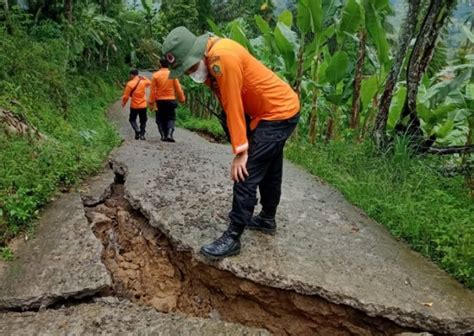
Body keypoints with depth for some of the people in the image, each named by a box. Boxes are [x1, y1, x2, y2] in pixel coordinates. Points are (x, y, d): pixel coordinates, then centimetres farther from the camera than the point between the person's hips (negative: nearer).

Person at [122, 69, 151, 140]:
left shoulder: (129, 84, -11)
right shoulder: (143, 82, -2)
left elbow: (126, 96, -7)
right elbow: (149, 83, 23)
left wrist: (123, 103, 9)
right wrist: (143, 78, 23)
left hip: (134, 106, -2)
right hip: (143, 105, 2)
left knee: (132, 119, 14)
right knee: (143, 121, 13)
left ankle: (137, 130, -10)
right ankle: (142, 134, 4)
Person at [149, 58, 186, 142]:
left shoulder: (155, 75, -3)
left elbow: (153, 90, -3)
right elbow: (178, 89, 0)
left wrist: (151, 102, 2)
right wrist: (182, 99, 10)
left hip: (159, 101, 1)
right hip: (170, 100, 0)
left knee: (161, 119, 13)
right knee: (171, 118, 7)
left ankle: (163, 135, 12)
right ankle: (169, 134, -12)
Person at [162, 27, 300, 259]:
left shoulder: (223, 58, -27)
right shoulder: (209, 58, 3)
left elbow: (233, 106, -25)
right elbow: (229, 104, 4)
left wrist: (241, 151, -19)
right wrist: (242, 145, 1)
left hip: (280, 113, -10)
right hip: (276, 109, 10)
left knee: (246, 175, -10)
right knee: (268, 171, 20)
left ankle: (232, 239, -3)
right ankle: (267, 219, 37)